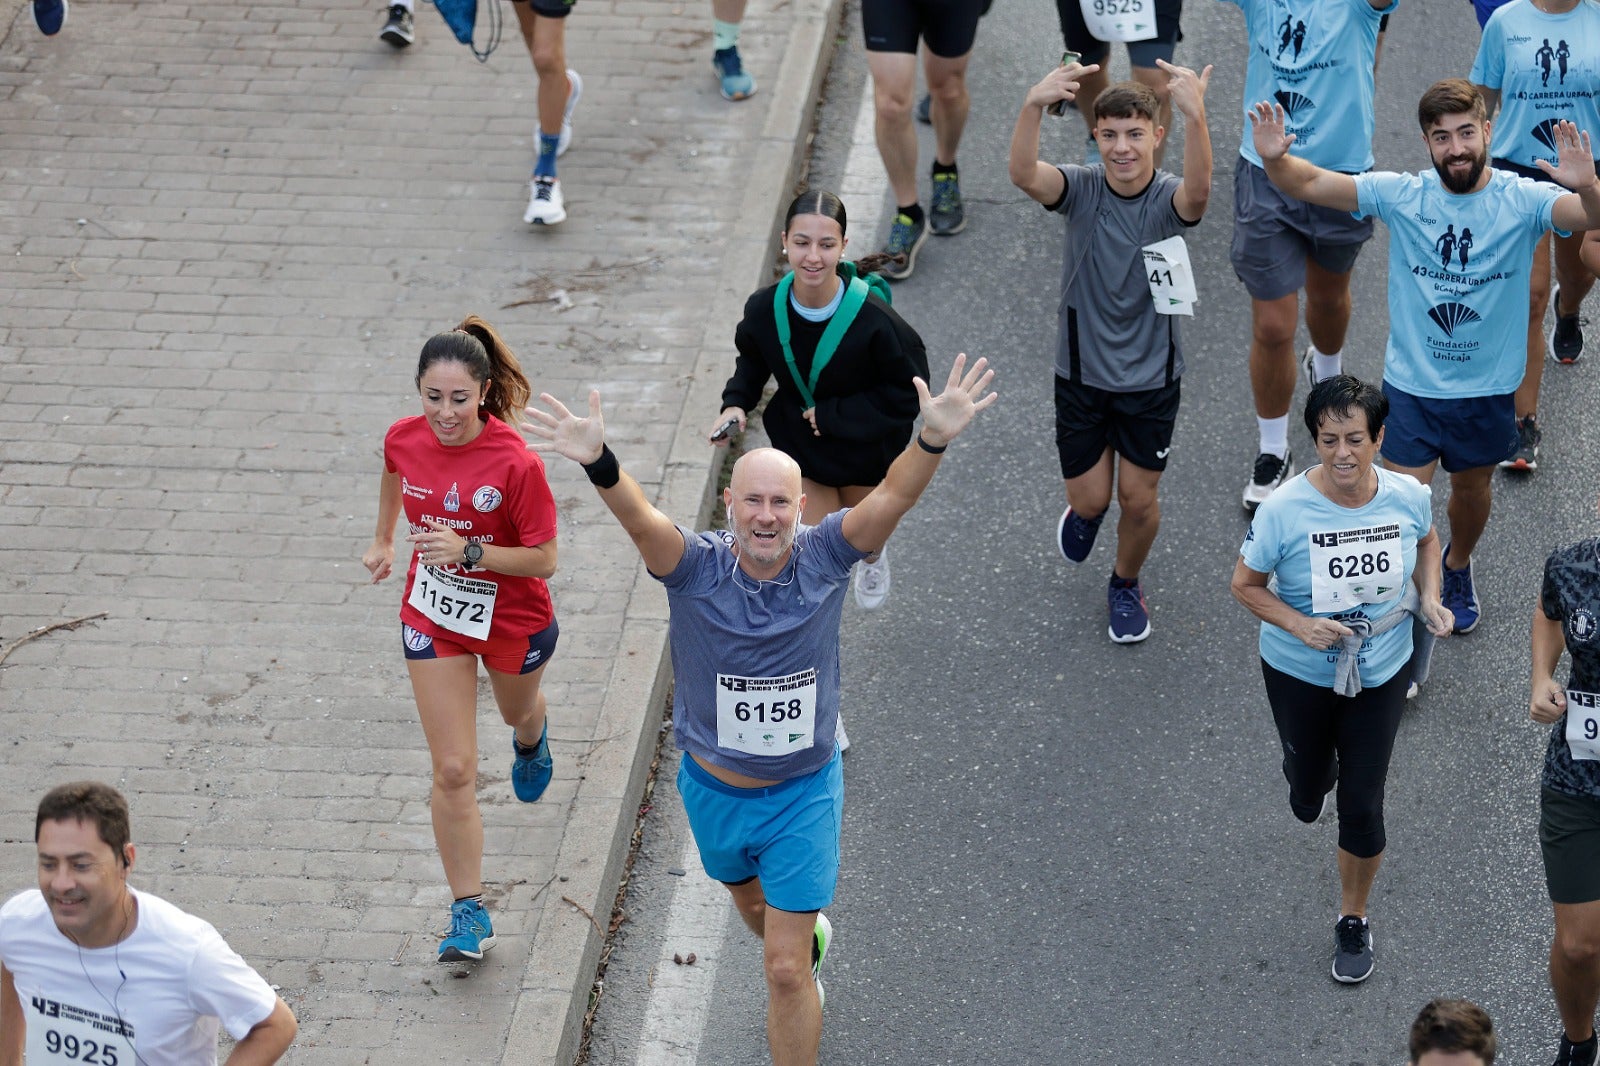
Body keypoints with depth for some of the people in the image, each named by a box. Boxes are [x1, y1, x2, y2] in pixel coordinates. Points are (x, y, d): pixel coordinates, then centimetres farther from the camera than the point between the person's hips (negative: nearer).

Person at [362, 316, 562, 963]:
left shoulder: (515, 462, -30)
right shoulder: (404, 439, -16)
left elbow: (543, 559, -24)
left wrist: (469, 551, -35)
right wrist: (383, 541, 18)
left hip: (513, 618, -2)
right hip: (433, 618, 2)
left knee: (517, 713, 31)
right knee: (453, 771, -3)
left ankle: (531, 740, 71)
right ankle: (469, 915, 4)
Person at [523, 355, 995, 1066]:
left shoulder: (823, 559, -16)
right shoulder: (696, 569, -19)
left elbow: (893, 497, -31)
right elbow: (639, 518, -39)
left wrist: (933, 441, -51)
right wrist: (599, 464, -60)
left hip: (803, 793, -2)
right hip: (714, 791, 2)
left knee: (785, 973, -3)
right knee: (751, 902, 32)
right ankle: (808, 936, 67)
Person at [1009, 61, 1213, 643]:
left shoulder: (1168, 199, -18)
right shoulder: (1081, 189, -15)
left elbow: (1198, 191, -44)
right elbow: (1024, 175, -37)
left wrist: (1195, 115, -63)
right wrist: (1034, 106, -58)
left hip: (1151, 377, -1)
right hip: (1082, 372, 1)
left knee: (1139, 501, 8)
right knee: (1091, 498, 9)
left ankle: (1125, 584, 38)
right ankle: (1085, 510, 48)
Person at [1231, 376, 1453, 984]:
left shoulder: (1409, 497, -17)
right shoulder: (1283, 510, -26)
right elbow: (1245, 584, -12)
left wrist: (1429, 598, -8)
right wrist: (1299, 625, -27)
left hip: (1380, 675, 1)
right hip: (1301, 676, -1)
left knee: (1362, 808, 6)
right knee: (1308, 796, 22)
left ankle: (1354, 920, 31)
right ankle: (1317, 779, 63)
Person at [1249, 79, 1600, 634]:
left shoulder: (1523, 200, -17)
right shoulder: (1402, 196, -13)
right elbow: (1309, 184, -16)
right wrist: (1275, 159, -38)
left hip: (1488, 389, 1)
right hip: (1411, 385, -1)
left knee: (1471, 487, 25)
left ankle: (1457, 568, 54)